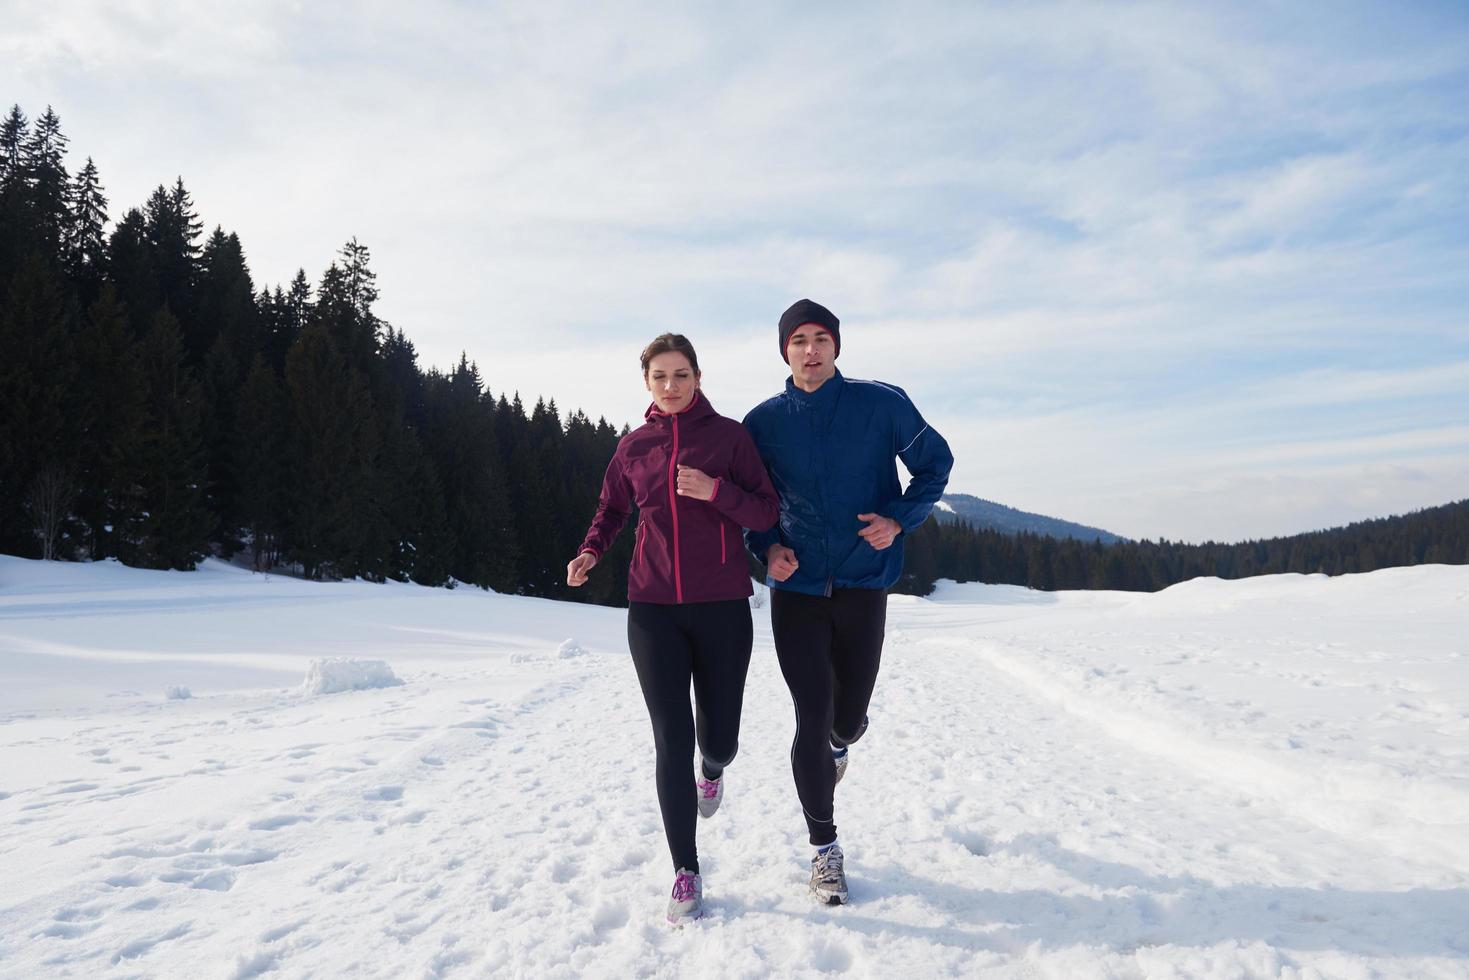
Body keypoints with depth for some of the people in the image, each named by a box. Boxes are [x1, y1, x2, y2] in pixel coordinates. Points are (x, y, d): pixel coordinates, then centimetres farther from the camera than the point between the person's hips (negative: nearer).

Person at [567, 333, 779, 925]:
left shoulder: (729, 435, -1)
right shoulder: (633, 447, 6)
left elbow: (765, 514, -3)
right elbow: (613, 508, 21)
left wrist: (715, 490, -20)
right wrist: (591, 552, 3)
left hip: (721, 607, -1)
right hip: (653, 609, 1)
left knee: (717, 739, 7)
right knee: (672, 742, -2)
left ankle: (712, 769, 46)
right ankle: (686, 873, 13)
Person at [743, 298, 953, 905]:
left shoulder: (882, 405, -4)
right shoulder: (764, 421, 1)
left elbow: (935, 462, 6)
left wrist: (900, 519, -9)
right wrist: (766, 547, -5)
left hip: (863, 586, 0)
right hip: (796, 589, 0)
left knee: (848, 716, 12)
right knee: (812, 721, -1)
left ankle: (839, 744, 52)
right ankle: (825, 848, 18)